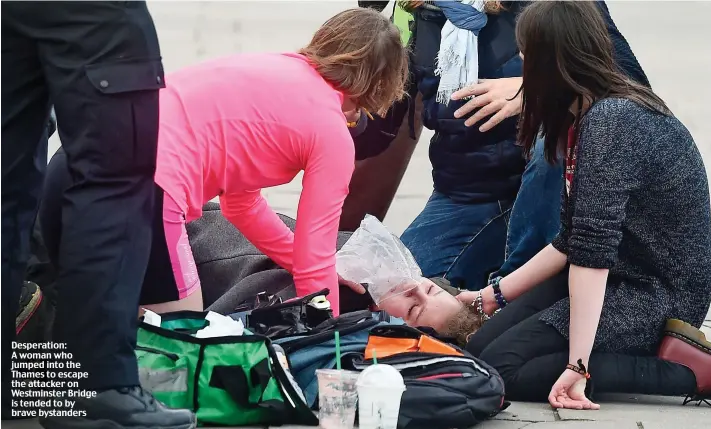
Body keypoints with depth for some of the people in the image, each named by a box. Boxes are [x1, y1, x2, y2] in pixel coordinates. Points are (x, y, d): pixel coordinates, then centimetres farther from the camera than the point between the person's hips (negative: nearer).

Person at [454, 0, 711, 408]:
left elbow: (594, 248, -29)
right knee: (481, 347, 4)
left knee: (502, 368, -17)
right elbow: (572, 241, 14)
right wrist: (494, 295, 18)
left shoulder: (612, 121, -23)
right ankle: (653, 347, 8)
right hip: (622, 277, 10)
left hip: (658, 293, -10)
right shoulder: (591, 116, 10)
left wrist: (578, 364, -32)